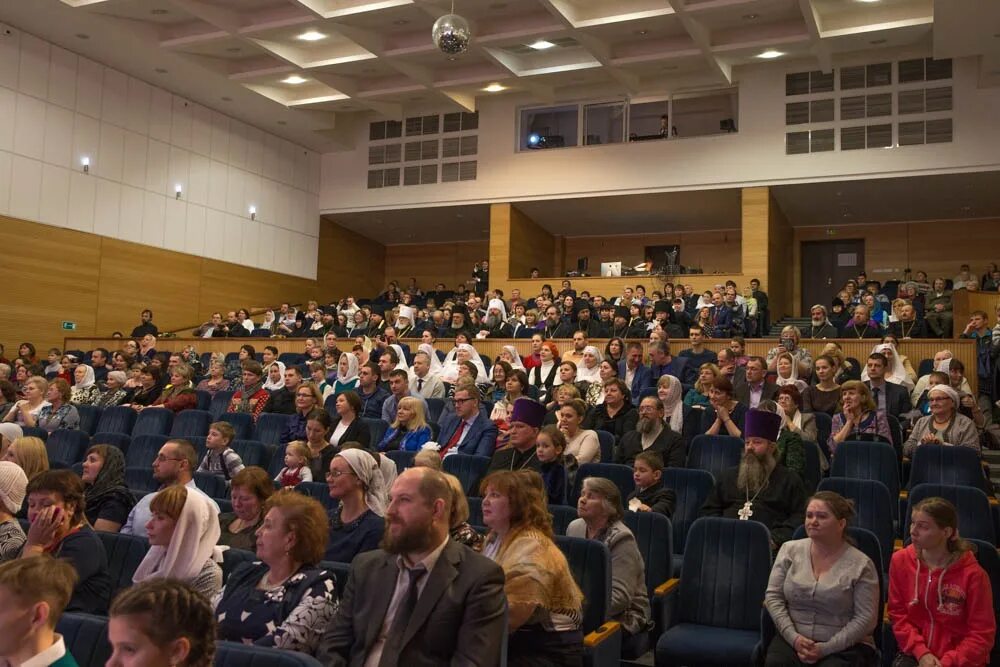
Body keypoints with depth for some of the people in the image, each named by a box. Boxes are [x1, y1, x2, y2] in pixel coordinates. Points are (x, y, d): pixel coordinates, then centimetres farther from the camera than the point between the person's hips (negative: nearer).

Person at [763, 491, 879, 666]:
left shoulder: (860, 565, -3)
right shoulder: (790, 550, 6)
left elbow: (865, 618, -6)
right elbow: (773, 596, 4)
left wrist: (825, 649, -13)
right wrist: (794, 638, -9)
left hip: (844, 646, -1)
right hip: (792, 639, 2)